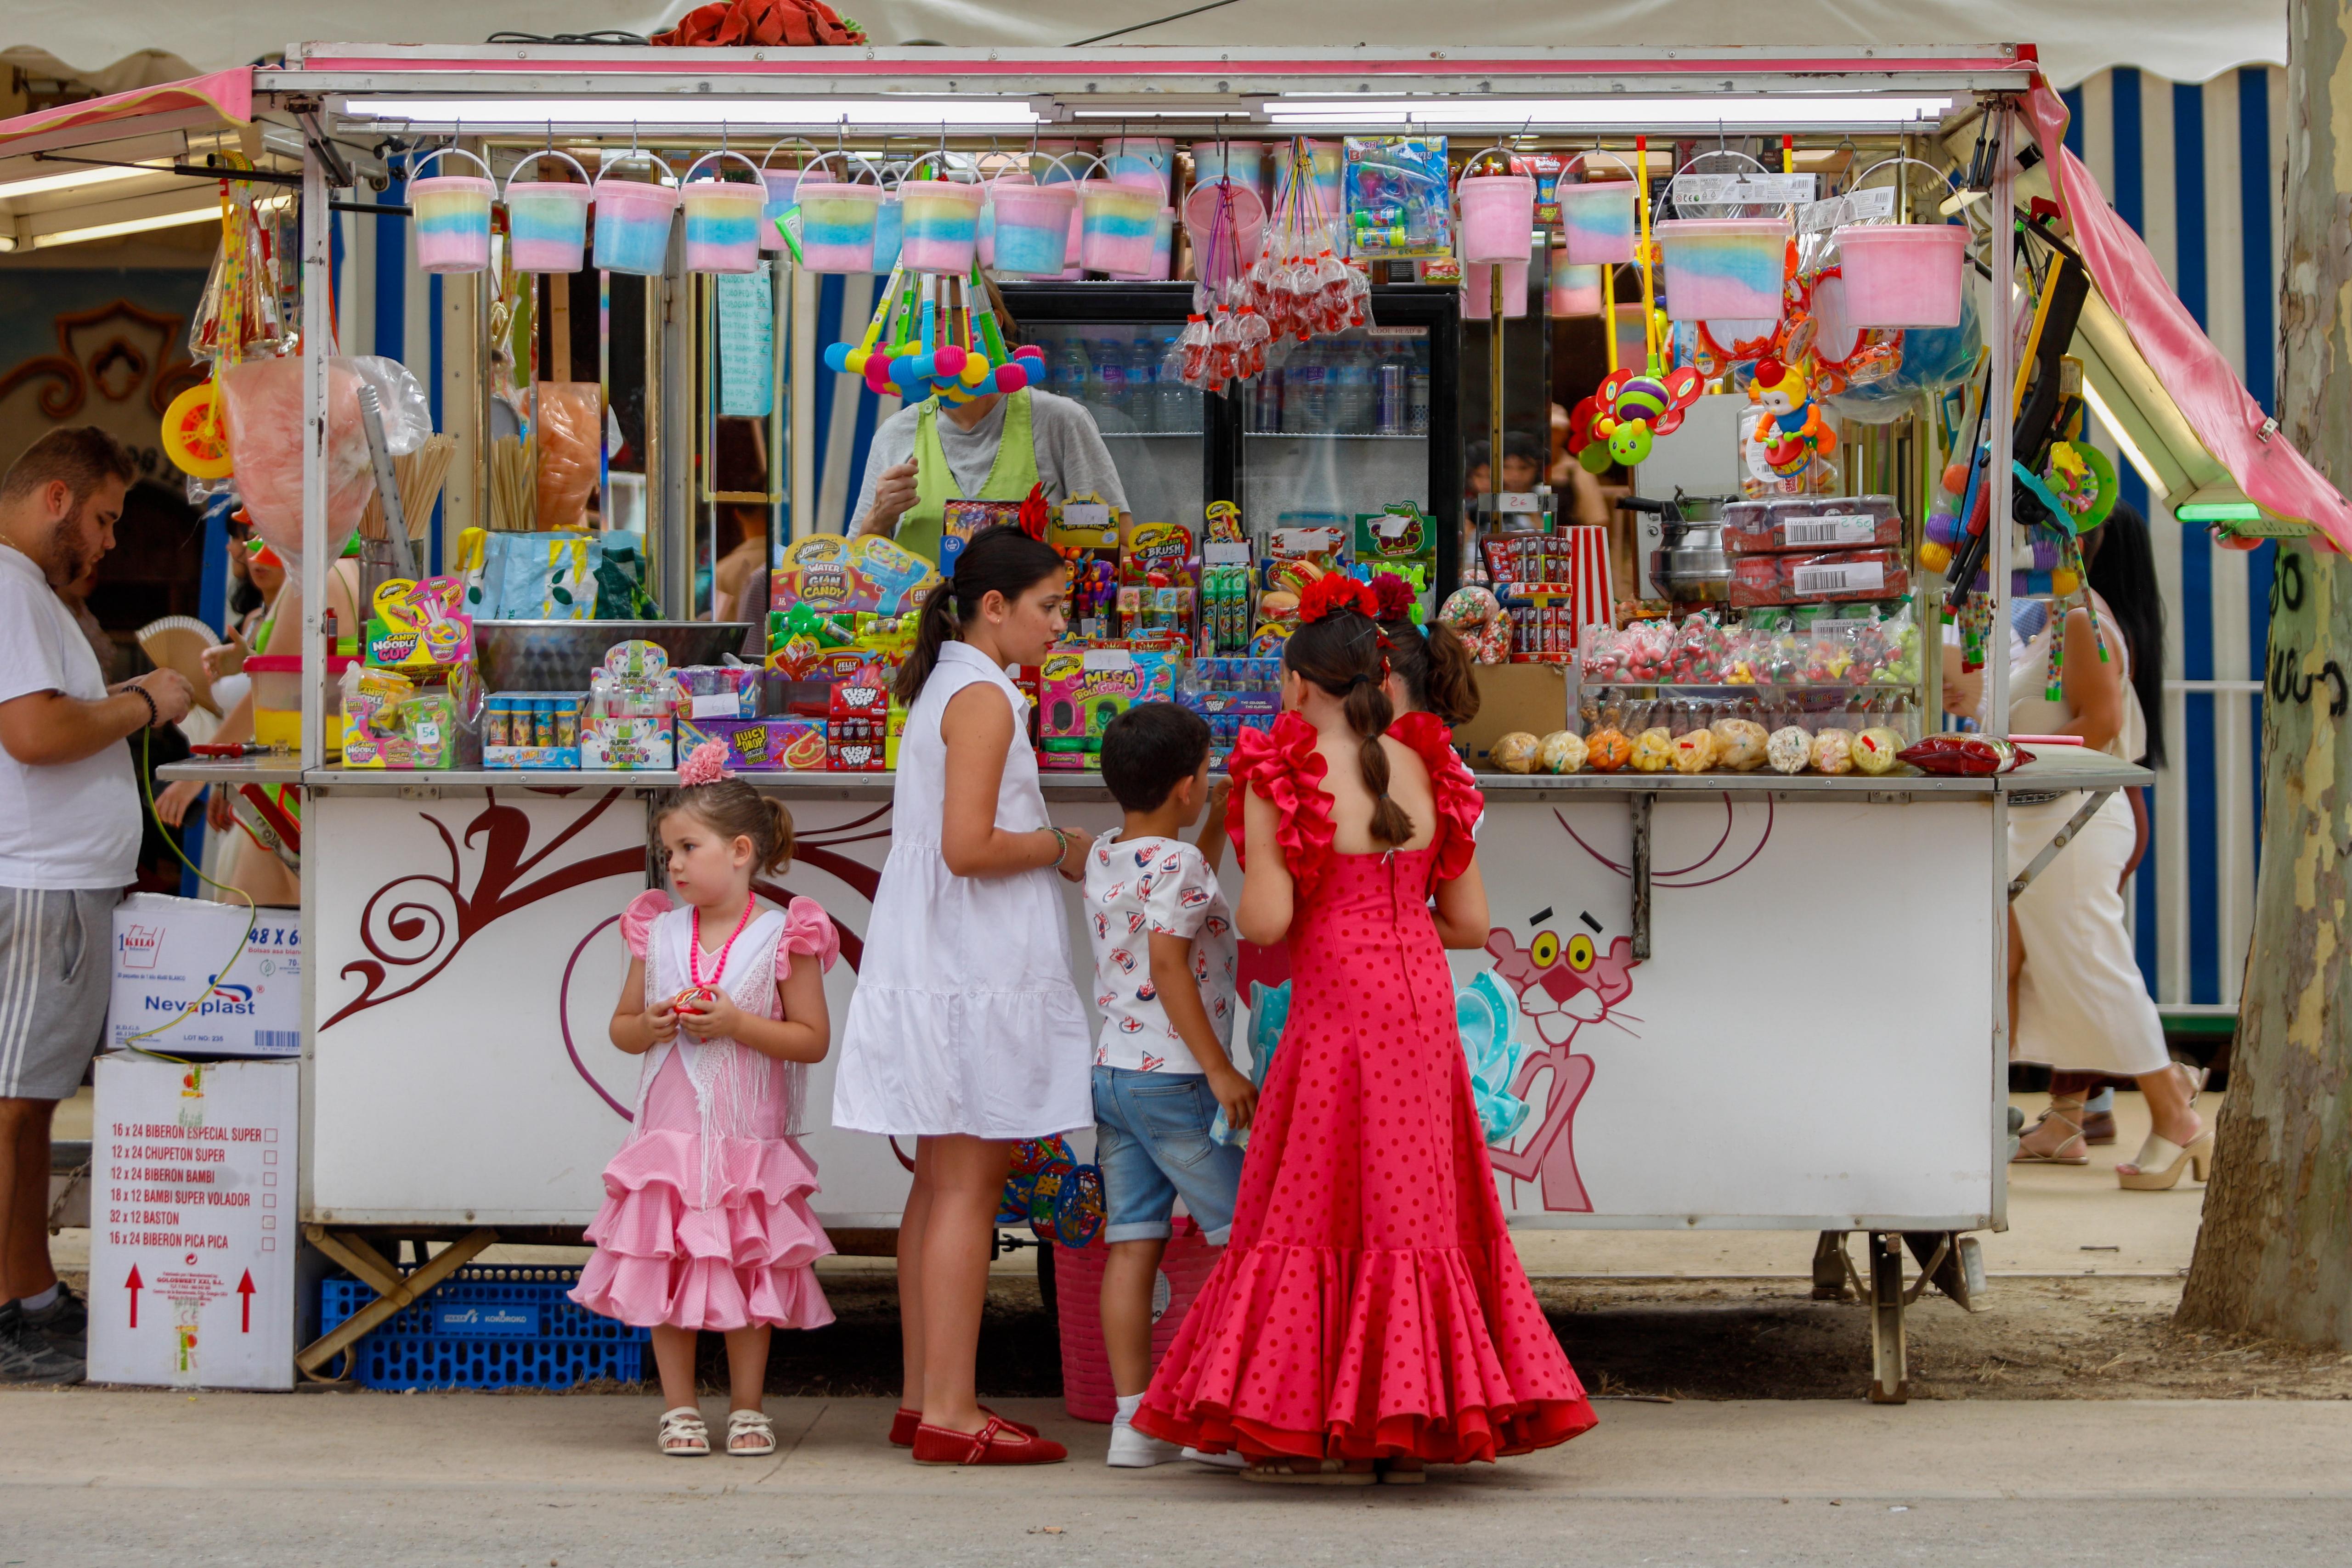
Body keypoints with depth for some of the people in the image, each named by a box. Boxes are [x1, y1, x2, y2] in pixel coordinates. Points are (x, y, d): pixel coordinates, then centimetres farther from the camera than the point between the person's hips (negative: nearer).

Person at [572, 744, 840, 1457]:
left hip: (749, 1137, -3)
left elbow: (813, 1039, -7)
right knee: (664, 1268, 3)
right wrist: (651, 1026, -9)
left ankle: (746, 1408, 16)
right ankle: (679, 1409, 13)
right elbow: (621, 1026, 13)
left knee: (749, 1272, 4)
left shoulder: (783, 936, -5)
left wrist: (736, 1023, -17)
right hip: (668, 1133, 3)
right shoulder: (658, 932, 6)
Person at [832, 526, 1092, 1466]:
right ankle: (949, 1413, -6)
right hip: (974, 971, -10)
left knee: (943, 1184, 13)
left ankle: (924, 1399, 18)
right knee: (968, 1185, -7)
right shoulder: (983, 698, -13)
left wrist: (1047, 853, 14)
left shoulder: (943, 691, 16)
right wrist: (1062, 847, -8)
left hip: (934, 963, 10)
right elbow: (969, 847, -22)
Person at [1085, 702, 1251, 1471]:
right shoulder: (1176, 862, -13)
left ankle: (1134, 1418, 4)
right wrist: (1220, 1069, -18)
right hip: (1172, 1076, -8)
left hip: (1112, 1072, 8)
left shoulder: (1104, 856, 12)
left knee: (1132, 1243, 6)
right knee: (1249, 1235, 1)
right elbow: (1168, 966, -19)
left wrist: (1219, 824, 29)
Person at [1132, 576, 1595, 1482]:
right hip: (1424, 1001, 5)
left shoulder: (1281, 778, -8)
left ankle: (1323, 1432, 3)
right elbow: (1471, 922, 9)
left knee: (1317, 1204, 3)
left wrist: (1246, 911, 5)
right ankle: (1408, 1421, 13)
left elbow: (1266, 920, -16)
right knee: (1417, 1205, 11)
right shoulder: (1427, 771, 7)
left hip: (1336, 1002, -5)